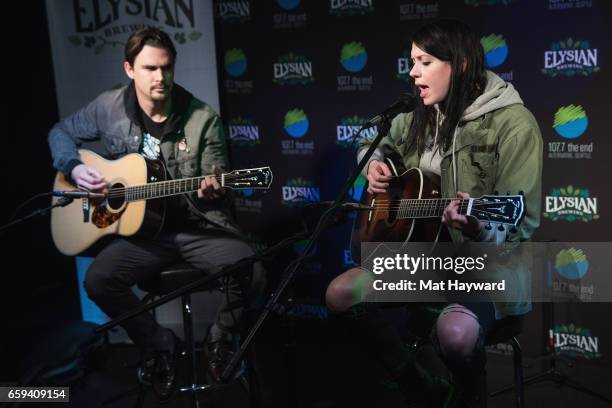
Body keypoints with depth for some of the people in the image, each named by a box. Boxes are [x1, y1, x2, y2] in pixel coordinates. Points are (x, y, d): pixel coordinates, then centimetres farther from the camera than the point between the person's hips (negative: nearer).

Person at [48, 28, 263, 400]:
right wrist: (75, 168, -4)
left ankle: (222, 337, 9)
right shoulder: (109, 108, 0)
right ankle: (159, 343, 3)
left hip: (199, 226, -2)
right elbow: (61, 133, 16)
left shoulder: (203, 119, -7)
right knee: (98, 279, -24)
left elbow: (215, 188, -2)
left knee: (251, 274, -26)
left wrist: (212, 191, -27)